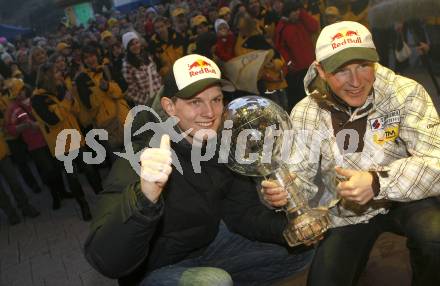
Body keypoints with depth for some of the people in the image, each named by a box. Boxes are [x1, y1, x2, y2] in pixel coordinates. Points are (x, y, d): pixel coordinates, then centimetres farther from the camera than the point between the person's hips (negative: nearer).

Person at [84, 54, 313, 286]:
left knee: (300, 250, 8)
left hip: (209, 244, 7)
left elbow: (245, 212, -3)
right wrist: (144, 197, -57)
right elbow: (105, 261, -39)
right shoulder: (141, 159, -28)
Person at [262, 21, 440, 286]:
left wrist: (377, 183, -38)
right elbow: (301, 175, -9)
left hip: (407, 199, -1)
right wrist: (282, 191, -33)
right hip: (347, 213, 2)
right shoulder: (306, 114, -10)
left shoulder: (405, 93, -16)